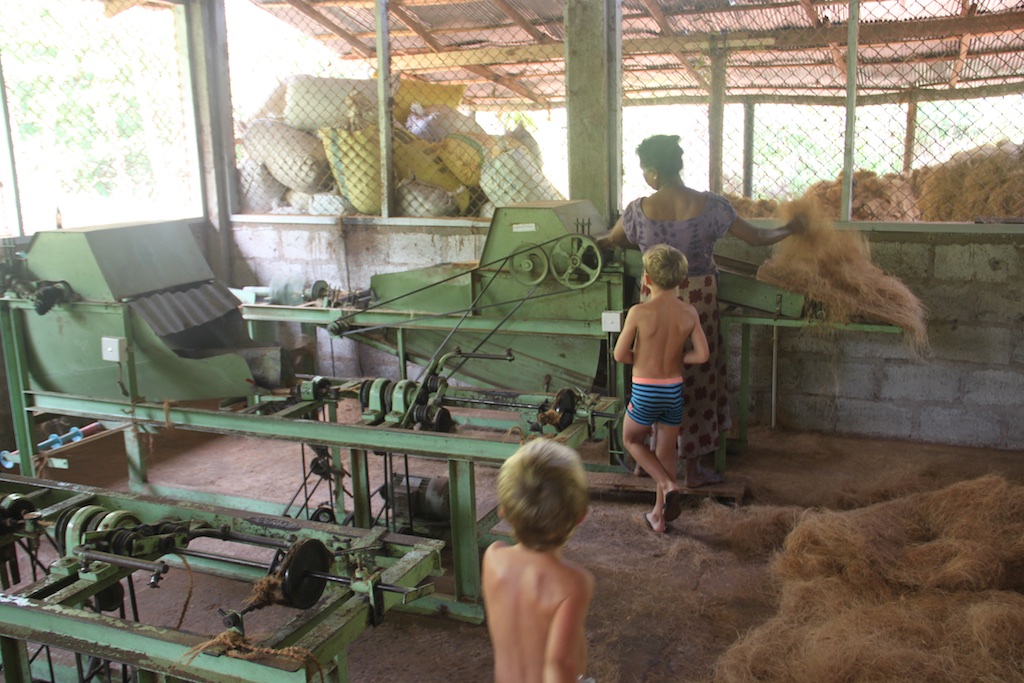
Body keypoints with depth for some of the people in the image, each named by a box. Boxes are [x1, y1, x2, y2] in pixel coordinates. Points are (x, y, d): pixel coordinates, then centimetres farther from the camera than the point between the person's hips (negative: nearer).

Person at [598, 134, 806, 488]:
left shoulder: (638, 210, -12)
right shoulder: (711, 205, -14)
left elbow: (609, 242, 7)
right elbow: (757, 238, -4)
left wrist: (602, 242, 32)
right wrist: (791, 228, 15)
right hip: (698, 302, -1)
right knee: (697, 379, 11)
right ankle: (693, 469, 20)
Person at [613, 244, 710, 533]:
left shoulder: (639, 312, -16)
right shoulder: (689, 312, -5)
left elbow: (620, 355, -11)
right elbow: (701, 355, -7)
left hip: (644, 392, -3)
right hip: (674, 390, 4)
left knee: (632, 440, 22)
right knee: (667, 452, 17)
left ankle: (668, 486, 3)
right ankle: (659, 516, 25)